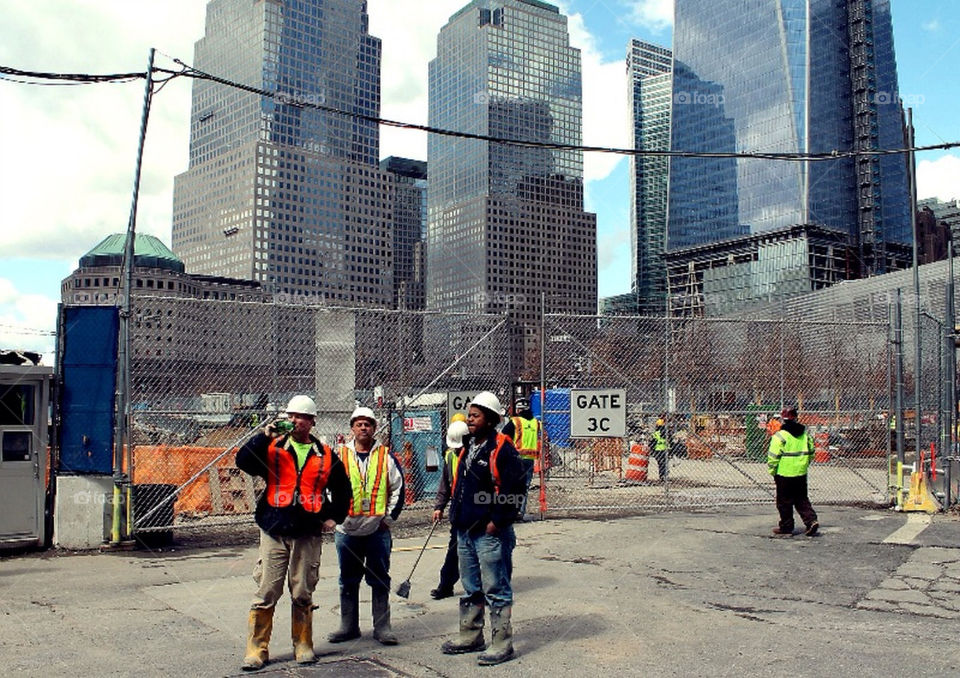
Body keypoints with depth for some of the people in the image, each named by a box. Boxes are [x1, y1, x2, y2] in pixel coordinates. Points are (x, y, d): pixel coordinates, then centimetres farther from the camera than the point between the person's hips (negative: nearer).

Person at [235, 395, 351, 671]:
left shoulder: (325, 455, 9)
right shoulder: (273, 448, 6)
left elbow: (342, 489, 19)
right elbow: (243, 461, -10)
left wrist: (334, 517, 11)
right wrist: (264, 437, -16)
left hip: (308, 534, 1)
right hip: (274, 532, -1)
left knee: (303, 595, 9)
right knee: (265, 594, -1)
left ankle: (303, 646, 22)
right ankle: (257, 649, 10)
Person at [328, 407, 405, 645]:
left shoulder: (386, 456, 3)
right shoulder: (340, 456, 5)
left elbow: (398, 489, 6)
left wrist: (388, 518, 1)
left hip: (378, 530, -1)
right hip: (347, 529, 1)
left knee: (380, 580, 5)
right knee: (348, 581, 11)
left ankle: (382, 627, 13)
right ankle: (349, 626, 22)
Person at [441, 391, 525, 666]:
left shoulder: (502, 448, -15)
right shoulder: (468, 447, 13)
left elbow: (513, 489, -19)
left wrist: (497, 521, -18)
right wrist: (456, 515, 16)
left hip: (490, 532, -9)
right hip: (465, 530, 9)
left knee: (496, 590, 0)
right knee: (471, 589, 19)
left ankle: (502, 644, 10)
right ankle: (470, 637, 32)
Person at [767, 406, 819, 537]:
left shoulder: (780, 436, -14)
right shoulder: (806, 434, 6)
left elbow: (773, 457, -15)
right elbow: (811, 453, 13)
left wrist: (772, 471, -2)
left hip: (784, 474, -6)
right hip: (801, 474, 6)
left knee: (784, 502, 5)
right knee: (802, 499, 17)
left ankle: (786, 528, 11)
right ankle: (811, 520, 3)